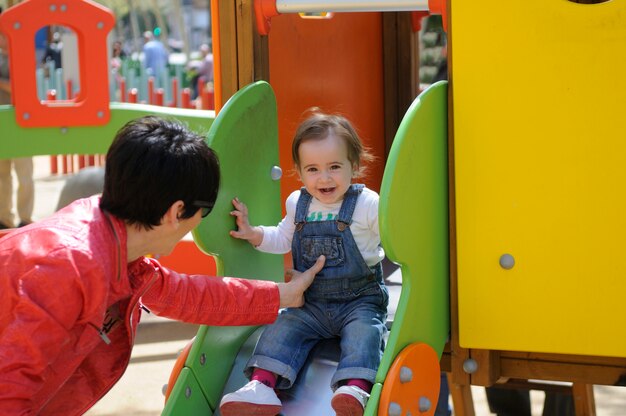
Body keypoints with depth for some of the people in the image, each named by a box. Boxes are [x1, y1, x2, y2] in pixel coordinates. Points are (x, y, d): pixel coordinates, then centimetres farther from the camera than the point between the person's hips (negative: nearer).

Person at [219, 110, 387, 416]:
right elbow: (282, 239, 23)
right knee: (282, 328, -14)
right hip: (312, 304, 5)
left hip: (359, 301, -4)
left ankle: (356, 388, -47)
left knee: (363, 333, -30)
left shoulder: (367, 204, -8)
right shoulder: (298, 204, 6)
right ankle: (261, 385, -24)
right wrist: (253, 234, 8)